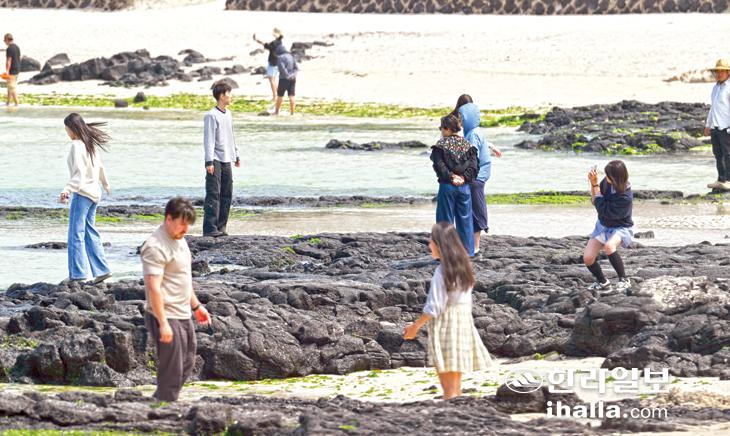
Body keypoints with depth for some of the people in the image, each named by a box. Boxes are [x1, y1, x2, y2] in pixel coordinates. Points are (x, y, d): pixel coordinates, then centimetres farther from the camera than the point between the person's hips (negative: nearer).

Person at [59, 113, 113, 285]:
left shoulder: (77, 146, -14)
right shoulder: (91, 144, 12)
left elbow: (79, 173, -22)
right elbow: (100, 166, 27)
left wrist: (67, 190, -34)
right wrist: (105, 184, 44)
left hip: (82, 193, -9)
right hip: (94, 192, 9)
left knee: (76, 233, -7)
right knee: (90, 232, 13)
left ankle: (77, 272, -11)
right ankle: (101, 270, 11)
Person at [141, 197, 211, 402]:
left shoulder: (179, 240, 12)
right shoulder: (156, 247, -20)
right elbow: (154, 287, -24)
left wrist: (196, 305, 26)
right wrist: (163, 324, -27)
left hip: (183, 315, 10)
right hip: (167, 317, -10)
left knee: (186, 364, 17)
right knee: (172, 371, -6)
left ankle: (158, 403, 27)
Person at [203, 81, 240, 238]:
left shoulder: (228, 114, 15)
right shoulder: (211, 116, -10)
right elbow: (209, 140, -14)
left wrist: (236, 155, 27)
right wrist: (209, 162, -19)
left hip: (226, 160, 8)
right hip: (215, 160, -8)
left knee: (227, 195, 8)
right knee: (213, 195, -11)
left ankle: (221, 226, 14)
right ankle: (210, 228, -14)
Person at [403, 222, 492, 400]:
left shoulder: (442, 272, -16)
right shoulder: (463, 268, 7)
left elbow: (434, 307, -17)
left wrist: (415, 326, -7)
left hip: (445, 326, -8)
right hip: (464, 324, 8)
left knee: (448, 386, -5)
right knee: (456, 385, 14)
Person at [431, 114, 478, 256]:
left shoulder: (441, 145, -5)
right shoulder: (467, 145, 7)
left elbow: (439, 165, -13)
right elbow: (474, 165, -1)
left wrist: (450, 177, -8)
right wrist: (464, 177, -4)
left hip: (447, 186, -3)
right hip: (464, 186, 3)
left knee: (445, 219, 3)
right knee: (465, 219, 10)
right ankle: (467, 252, 11)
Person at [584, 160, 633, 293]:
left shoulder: (625, 197, -32)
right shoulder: (607, 182, -12)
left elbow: (603, 211, -28)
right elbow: (594, 201, 1)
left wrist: (595, 185, -24)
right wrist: (593, 183, -17)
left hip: (620, 228, -7)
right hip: (603, 225, 7)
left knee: (609, 246, -39)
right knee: (587, 258, -6)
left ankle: (624, 280, -23)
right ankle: (602, 282, 22)